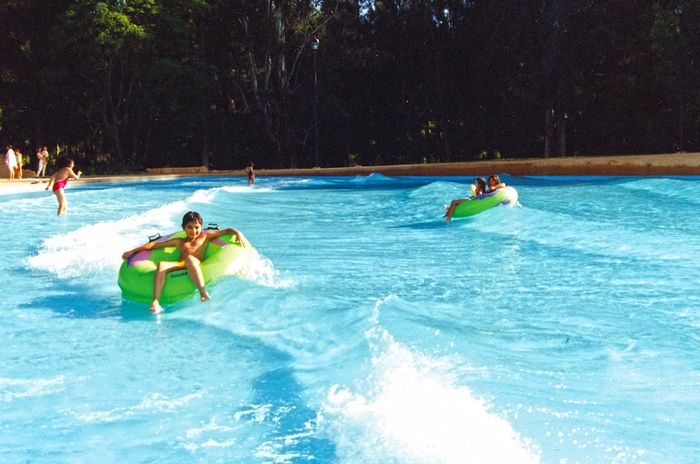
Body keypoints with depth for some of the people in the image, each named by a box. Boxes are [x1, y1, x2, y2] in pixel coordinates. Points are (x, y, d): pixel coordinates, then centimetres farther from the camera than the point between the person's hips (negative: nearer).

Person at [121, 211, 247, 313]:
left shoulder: (205, 236, 26)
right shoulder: (179, 242, 33)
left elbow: (226, 230, 20)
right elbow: (155, 244, 33)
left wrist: (238, 233, -1)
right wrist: (133, 251, 32)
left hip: (195, 266, -3)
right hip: (179, 266, 3)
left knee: (189, 259, -38)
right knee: (161, 265, -28)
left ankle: (204, 294, -53)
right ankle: (155, 302, -45)